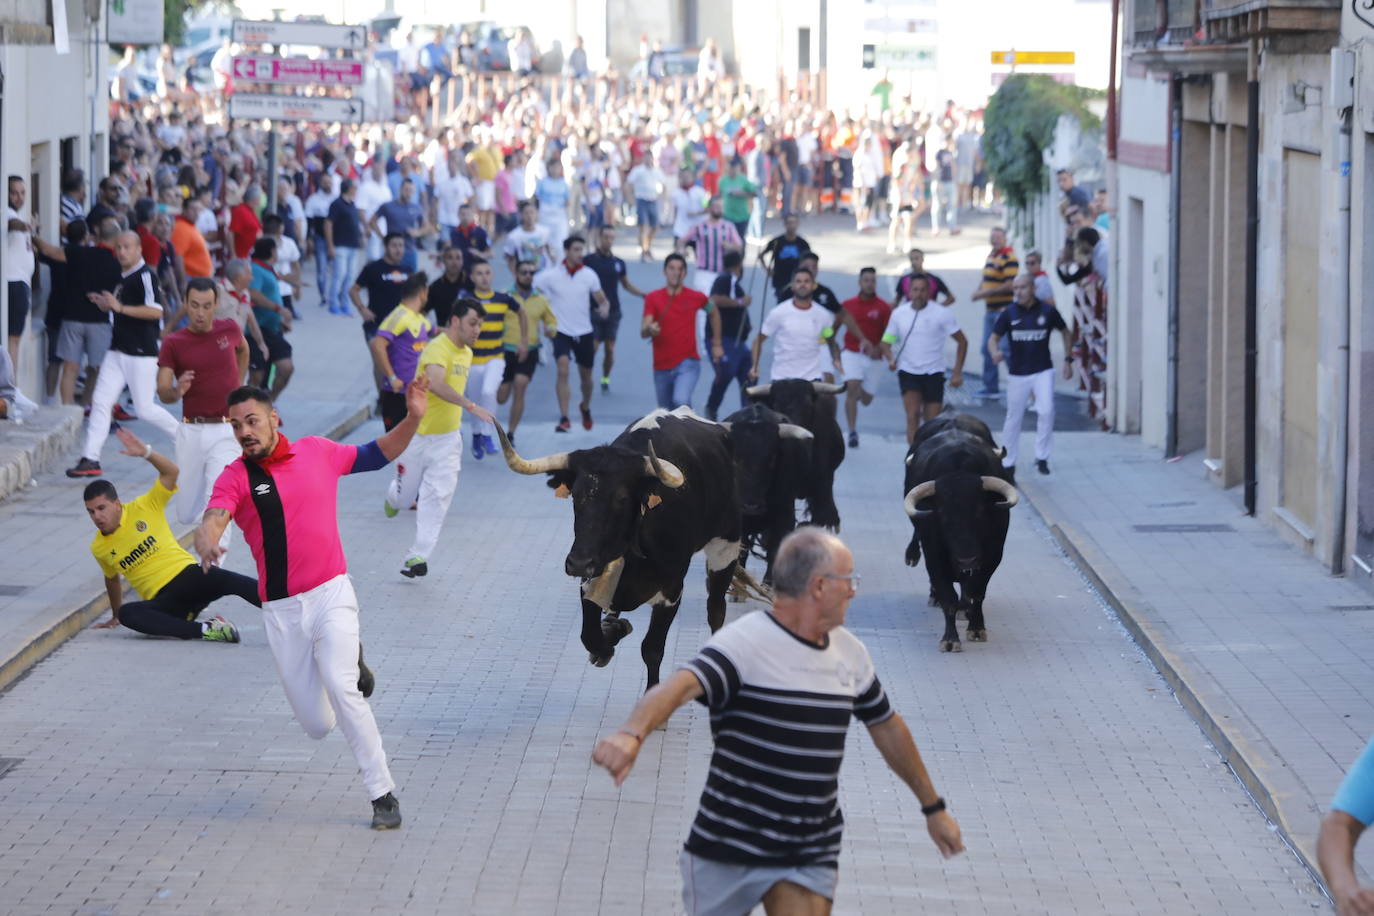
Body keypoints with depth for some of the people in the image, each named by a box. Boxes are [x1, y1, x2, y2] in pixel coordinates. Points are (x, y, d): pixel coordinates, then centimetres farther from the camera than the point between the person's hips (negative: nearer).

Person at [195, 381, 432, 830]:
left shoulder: (317, 452, 3)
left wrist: (412, 419, 0)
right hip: (281, 611, 1)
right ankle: (349, 663, 39)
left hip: (331, 594, -1)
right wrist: (206, 541, -45)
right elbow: (212, 521, -21)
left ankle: (383, 794, -12)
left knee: (341, 689, -23)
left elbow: (378, 455, 17)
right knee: (317, 724, 4)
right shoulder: (236, 477, -3)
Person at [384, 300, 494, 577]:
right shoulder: (437, 349, -22)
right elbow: (436, 384, -41)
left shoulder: (466, 353, 7)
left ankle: (417, 557, -7)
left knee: (438, 497, -8)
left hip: (448, 438, 6)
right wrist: (471, 406, -50)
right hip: (418, 436, -6)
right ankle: (393, 498, 46)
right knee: (406, 496, 9)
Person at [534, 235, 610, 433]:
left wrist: (604, 308, -18)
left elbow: (602, 299, 7)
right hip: (561, 332, -3)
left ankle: (585, 407, 42)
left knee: (586, 376, 13)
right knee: (563, 370, -21)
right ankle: (564, 419, -21)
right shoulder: (551, 275, -8)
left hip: (584, 333, 3)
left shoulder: (589, 275, -1)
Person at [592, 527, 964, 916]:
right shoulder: (744, 642, -15)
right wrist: (633, 733, -54)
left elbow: (888, 728, 23)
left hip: (812, 856, 4)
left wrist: (933, 806, 29)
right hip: (728, 851, -4)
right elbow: (678, 688, -34)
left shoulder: (851, 652, 8)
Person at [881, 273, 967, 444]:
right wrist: (891, 359, -13)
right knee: (913, 415, -19)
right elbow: (886, 342, 9)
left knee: (932, 423, 3)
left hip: (934, 373, 0)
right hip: (908, 372, 0)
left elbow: (962, 342, -1)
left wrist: (957, 373, -6)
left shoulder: (941, 313, -6)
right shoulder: (899, 313, 1)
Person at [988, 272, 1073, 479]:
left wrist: (1068, 360, 8)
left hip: (1043, 371, -1)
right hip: (1018, 374, 1)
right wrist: (995, 352, -25)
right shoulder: (1009, 313, -4)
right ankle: (1008, 464, 20)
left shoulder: (1047, 312, -4)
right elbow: (994, 338, -2)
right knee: (1013, 419, 8)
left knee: (1046, 411, -20)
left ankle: (1042, 457, -8)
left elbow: (1065, 332, 12)